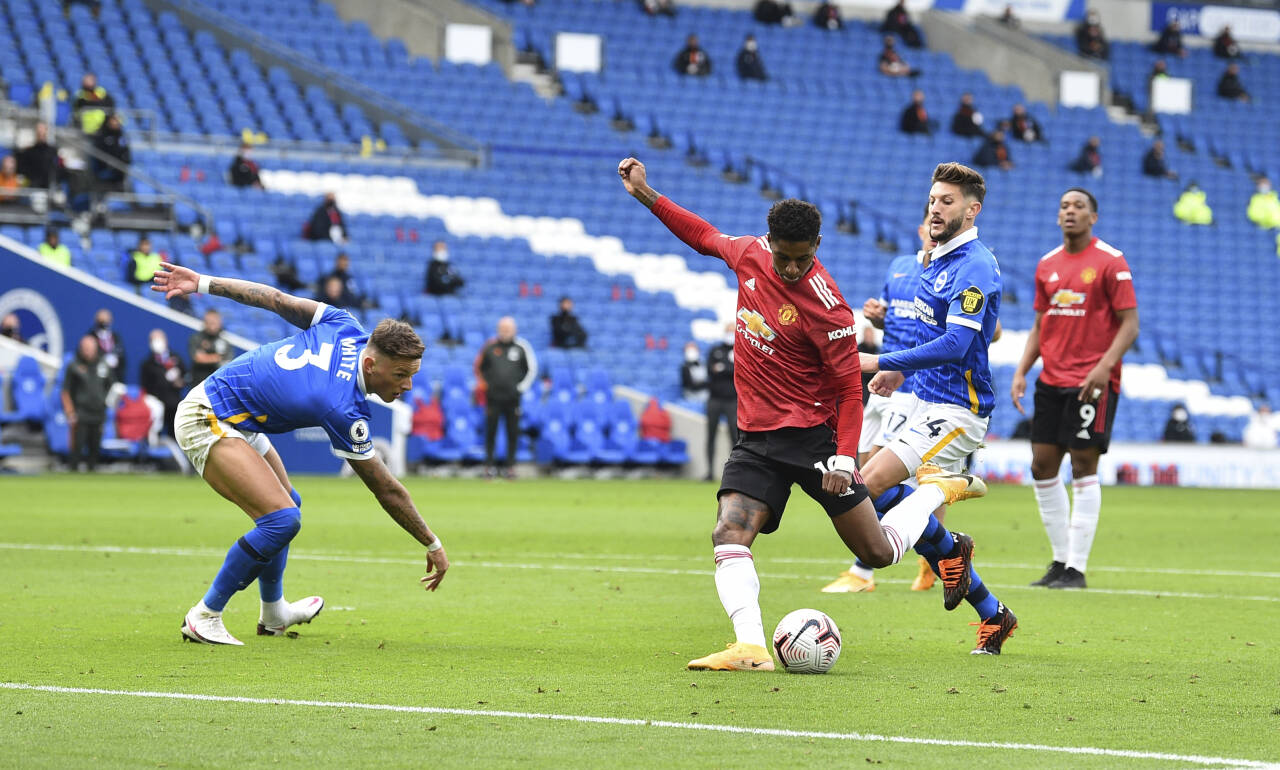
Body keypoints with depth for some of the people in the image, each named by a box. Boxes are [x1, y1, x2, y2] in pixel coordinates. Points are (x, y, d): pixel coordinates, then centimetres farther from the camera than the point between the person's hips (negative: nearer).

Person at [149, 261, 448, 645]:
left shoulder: (344, 328, -11)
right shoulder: (344, 410, -28)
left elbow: (274, 298, -4)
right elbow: (387, 490, -20)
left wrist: (202, 283, 4)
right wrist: (433, 545, -11)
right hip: (207, 423, -10)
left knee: (285, 501, 24)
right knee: (282, 517, -22)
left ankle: (273, 614, 41)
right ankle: (204, 618, -11)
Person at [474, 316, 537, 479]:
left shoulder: (521, 348, 4)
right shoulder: (490, 347, 5)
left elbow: (532, 369, 10)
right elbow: (479, 366, 16)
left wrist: (521, 387, 2)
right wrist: (482, 383, 4)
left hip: (512, 397, 0)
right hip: (493, 397, 0)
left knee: (513, 432, 1)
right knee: (491, 430, 0)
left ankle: (510, 465, 9)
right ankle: (489, 464, 7)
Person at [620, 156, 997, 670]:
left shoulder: (825, 306, -19)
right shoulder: (750, 254, -3)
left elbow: (849, 389, -13)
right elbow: (705, 237, 20)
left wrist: (844, 459, -22)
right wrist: (648, 197, 18)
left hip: (812, 435, -5)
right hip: (756, 438, 5)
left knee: (878, 553, 2)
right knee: (729, 536, -19)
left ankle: (939, 489, 28)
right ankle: (750, 647, -28)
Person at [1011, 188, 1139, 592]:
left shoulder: (1110, 262, -6)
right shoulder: (1047, 265, 12)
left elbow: (1129, 323, -9)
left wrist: (1105, 366, -22)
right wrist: (1021, 372, 6)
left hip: (1091, 383, -6)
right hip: (1051, 381, 6)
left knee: (1083, 467, -6)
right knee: (1042, 466, 5)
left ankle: (1076, 567, -2)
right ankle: (1061, 559, 16)